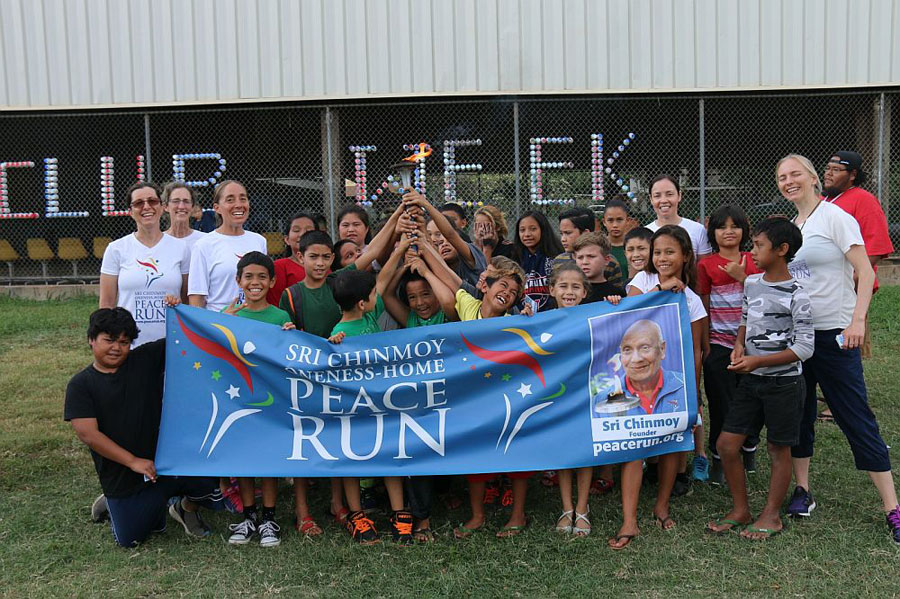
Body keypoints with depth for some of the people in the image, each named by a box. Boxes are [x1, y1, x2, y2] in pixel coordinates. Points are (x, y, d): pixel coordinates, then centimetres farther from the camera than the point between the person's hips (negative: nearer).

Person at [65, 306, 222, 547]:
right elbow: (88, 433, -13)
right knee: (129, 540, 4)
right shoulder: (80, 385, -4)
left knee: (212, 488, -20)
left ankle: (187, 509, 15)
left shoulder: (146, 359, 1)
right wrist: (133, 461, -17)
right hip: (122, 479, 0)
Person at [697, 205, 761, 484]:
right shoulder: (706, 265, -1)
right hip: (719, 344, -2)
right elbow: (703, 307, 0)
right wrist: (705, 345, -4)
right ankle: (719, 459, 16)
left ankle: (749, 451, 30)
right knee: (721, 403, 3)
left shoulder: (754, 261, 6)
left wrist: (742, 277, -13)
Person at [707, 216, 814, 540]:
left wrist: (758, 361, -21)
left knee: (778, 449, 8)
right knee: (726, 444, 4)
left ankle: (772, 515, 25)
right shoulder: (751, 283, 4)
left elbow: (804, 348, -16)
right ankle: (741, 510, 21)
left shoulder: (796, 295, -15)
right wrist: (739, 345, -1)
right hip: (751, 380, 6)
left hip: (784, 382, -6)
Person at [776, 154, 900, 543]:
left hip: (833, 334, -6)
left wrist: (857, 320, -25)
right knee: (799, 413, 11)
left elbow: (865, 273, -14)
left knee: (856, 419, -5)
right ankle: (802, 492, 24)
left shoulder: (836, 218, -7)